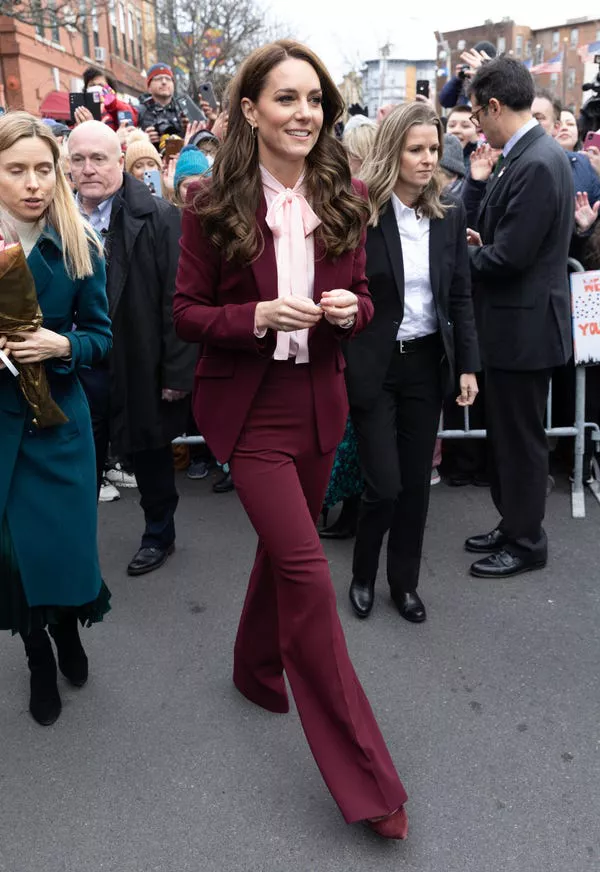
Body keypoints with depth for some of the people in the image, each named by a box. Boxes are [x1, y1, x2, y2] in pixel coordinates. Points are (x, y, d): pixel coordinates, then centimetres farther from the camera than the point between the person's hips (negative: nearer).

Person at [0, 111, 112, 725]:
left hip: (58, 418, 0)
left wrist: (62, 345, -19)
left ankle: (68, 630, 38)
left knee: (64, 544, 3)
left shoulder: (78, 248, -2)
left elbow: (101, 337, 1)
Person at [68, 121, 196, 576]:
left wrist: (176, 371, -14)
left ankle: (159, 535, 35)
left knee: (150, 455, 15)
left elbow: (176, 300, -12)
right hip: (75, 367, 4)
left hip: (138, 366, -3)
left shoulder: (158, 217, -9)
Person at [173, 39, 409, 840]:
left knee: (284, 548, 19)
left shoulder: (344, 198, 2)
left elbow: (362, 295, 10)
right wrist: (258, 315, -22)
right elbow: (187, 312, -5)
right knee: (307, 571, -9)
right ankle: (365, 779, 4)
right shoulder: (214, 205, -9)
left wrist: (349, 309, -13)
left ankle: (257, 668, 49)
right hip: (248, 406, -4)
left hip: (319, 404, 5)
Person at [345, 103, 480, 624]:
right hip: (373, 365, -4)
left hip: (428, 362, 4)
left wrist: (468, 364, 4)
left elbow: (461, 295, 8)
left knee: (417, 481, 10)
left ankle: (405, 581, 29)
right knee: (384, 483, -2)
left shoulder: (450, 214, 4)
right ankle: (363, 574, 26)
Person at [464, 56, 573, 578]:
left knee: (521, 437, 4)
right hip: (515, 321, 10)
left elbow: (510, 256, -23)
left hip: (524, 324, -10)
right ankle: (513, 526, 33)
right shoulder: (529, 155, 9)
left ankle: (526, 543, 20)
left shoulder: (537, 164, -21)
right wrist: (481, 243, 4)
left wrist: (463, 253, -7)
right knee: (508, 432, 18)